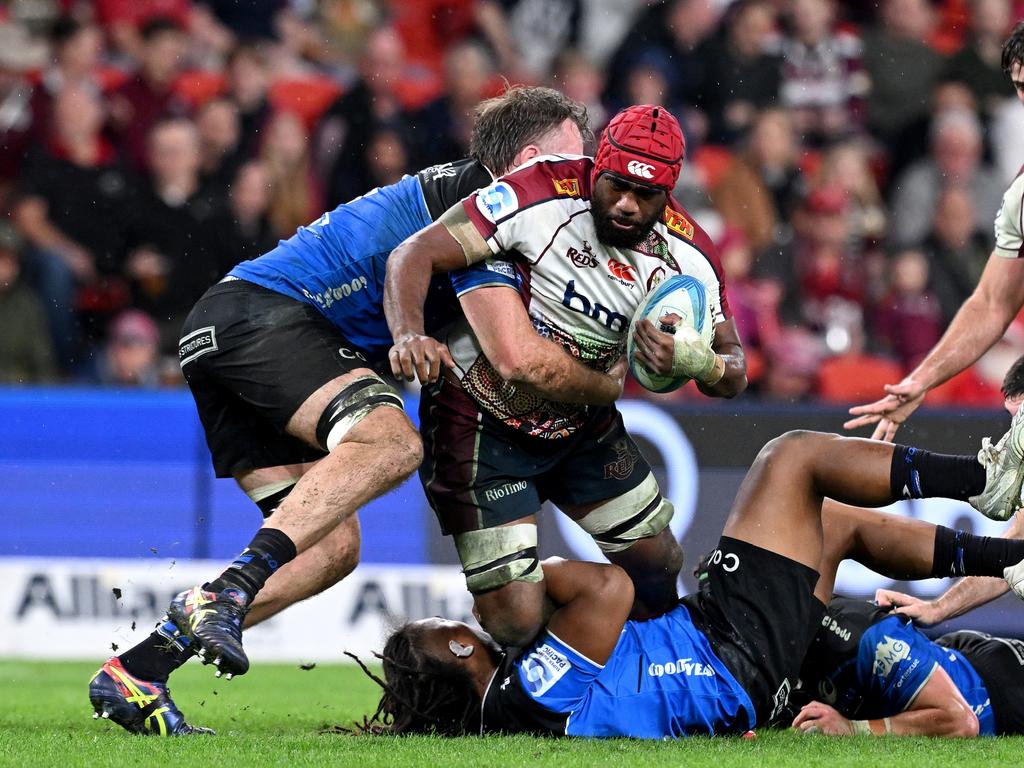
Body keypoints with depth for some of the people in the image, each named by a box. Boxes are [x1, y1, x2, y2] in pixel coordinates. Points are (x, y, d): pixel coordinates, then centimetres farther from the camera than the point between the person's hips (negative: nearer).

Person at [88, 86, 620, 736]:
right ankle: (227, 592, -38)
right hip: (265, 312, -10)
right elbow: (527, 360, -14)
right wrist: (606, 385, 0)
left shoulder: (455, 192, 22)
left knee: (334, 547, 1)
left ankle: (136, 671, -3)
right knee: (389, 442, -31)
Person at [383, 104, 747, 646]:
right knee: (515, 621, -14)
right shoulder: (542, 197, -25)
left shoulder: (687, 256, -8)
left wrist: (700, 363, -27)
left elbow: (733, 372, -1)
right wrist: (409, 334, -44)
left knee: (659, 565, 15)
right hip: (482, 423, -6)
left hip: (582, 426, 6)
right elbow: (416, 255, -24)